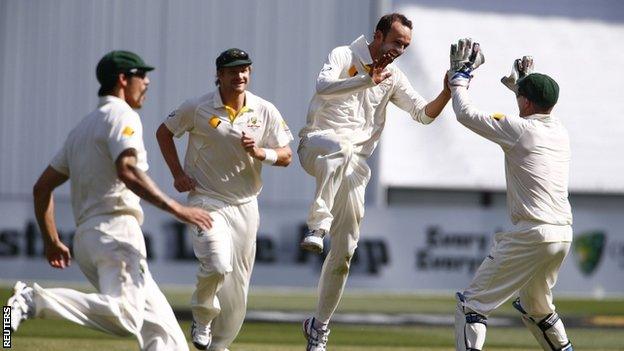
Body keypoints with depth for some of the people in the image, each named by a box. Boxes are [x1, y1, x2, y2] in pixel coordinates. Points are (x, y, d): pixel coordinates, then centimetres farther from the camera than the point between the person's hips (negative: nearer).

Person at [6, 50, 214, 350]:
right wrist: (175, 208, -21)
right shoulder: (122, 116, 0)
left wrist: (52, 242, 27)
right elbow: (127, 171, -19)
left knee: (160, 326, 7)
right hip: (116, 230, -10)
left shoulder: (82, 127, 27)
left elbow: (42, 187, 25)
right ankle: (35, 300, -33)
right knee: (124, 316, -29)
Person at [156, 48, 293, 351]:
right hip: (207, 202, -4)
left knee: (237, 285, 6)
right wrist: (178, 174, -2)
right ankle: (202, 317, 4)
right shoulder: (197, 108, -8)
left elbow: (286, 156, 1)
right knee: (217, 265, -26)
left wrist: (259, 152, -19)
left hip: (245, 206, 4)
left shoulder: (266, 112, -2)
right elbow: (164, 132, 8)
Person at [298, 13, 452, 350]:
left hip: (354, 164, 6)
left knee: (344, 249, 2)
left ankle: (319, 324, 14)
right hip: (317, 143, -5)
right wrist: (368, 80, -35)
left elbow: (424, 113, 9)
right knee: (339, 146, -43)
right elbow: (324, 87, -22)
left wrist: (448, 92, -10)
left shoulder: (394, 78, 15)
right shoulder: (344, 56, -3)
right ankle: (317, 227, -48)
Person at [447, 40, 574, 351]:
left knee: (472, 303, -4)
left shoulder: (518, 129, -9)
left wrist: (459, 78, 14)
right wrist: (519, 82, 37)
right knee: (535, 306, 30)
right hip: (563, 235, 8)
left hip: (531, 236, -8)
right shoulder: (560, 131, 11)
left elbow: (465, 113, -1)